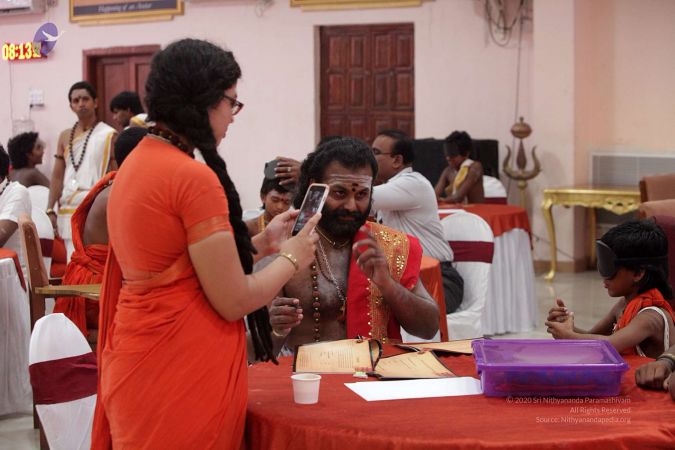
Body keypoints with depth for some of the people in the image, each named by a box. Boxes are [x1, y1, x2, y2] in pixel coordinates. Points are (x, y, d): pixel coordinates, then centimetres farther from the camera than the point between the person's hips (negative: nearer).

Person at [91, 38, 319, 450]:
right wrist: (291, 259, 0)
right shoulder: (195, 178, -19)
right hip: (180, 373, -8)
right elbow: (234, 301, -16)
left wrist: (260, 243, 16)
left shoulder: (137, 164, 8)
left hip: (139, 363, 9)